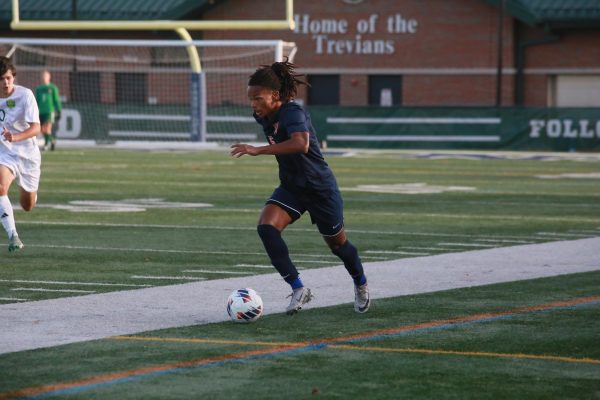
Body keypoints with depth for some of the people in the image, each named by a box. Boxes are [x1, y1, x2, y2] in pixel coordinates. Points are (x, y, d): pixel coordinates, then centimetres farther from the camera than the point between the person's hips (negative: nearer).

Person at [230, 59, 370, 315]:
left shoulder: (292, 112, -28)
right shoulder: (264, 117, -4)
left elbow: (300, 143, -47)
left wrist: (258, 150, -49)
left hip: (320, 188, -6)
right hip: (291, 188, 6)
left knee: (337, 243, 12)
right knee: (266, 227, -20)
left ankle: (361, 284, 43)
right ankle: (298, 289, -15)